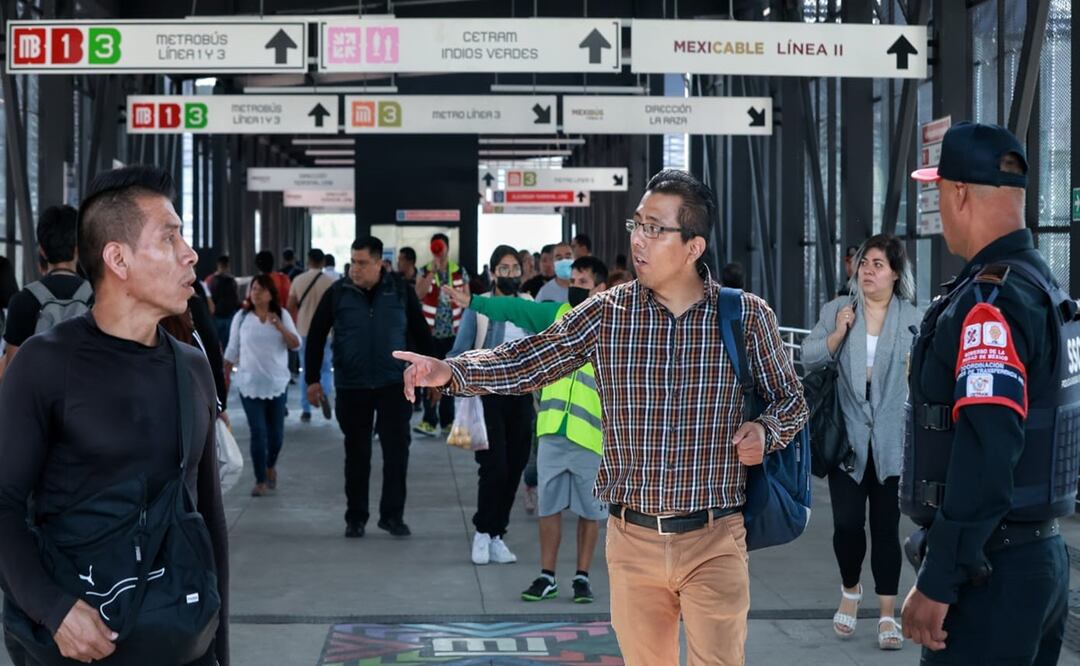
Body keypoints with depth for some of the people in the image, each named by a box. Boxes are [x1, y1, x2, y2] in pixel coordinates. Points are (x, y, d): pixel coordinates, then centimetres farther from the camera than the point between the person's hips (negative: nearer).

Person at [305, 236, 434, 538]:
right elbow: (316, 337, 3)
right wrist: (312, 379, 0)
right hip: (351, 387, 0)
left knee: (397, 450, -2)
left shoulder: (400, 291, -1)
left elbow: (421, 333, 6)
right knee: (356, 454, 8)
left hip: (394, 384, 0)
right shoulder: (337, 294, -3)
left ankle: (392, 514, 10)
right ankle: (356, 517, 19)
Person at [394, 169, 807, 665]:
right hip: (632, 538, 2)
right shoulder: (606, 313, 0)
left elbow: (790, 399, 7)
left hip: (714, 542, -2)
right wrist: (452, 371, -18)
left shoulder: (747, 316, -3)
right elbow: (528, 361, -2)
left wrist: (766, 431, -15)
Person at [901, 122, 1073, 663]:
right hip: (1044, 554, 10)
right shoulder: (1046, 290, 13)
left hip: (990, 575, -10)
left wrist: (937, 582, -24)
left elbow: (986, 453, -27)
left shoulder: (989, 304, -19)